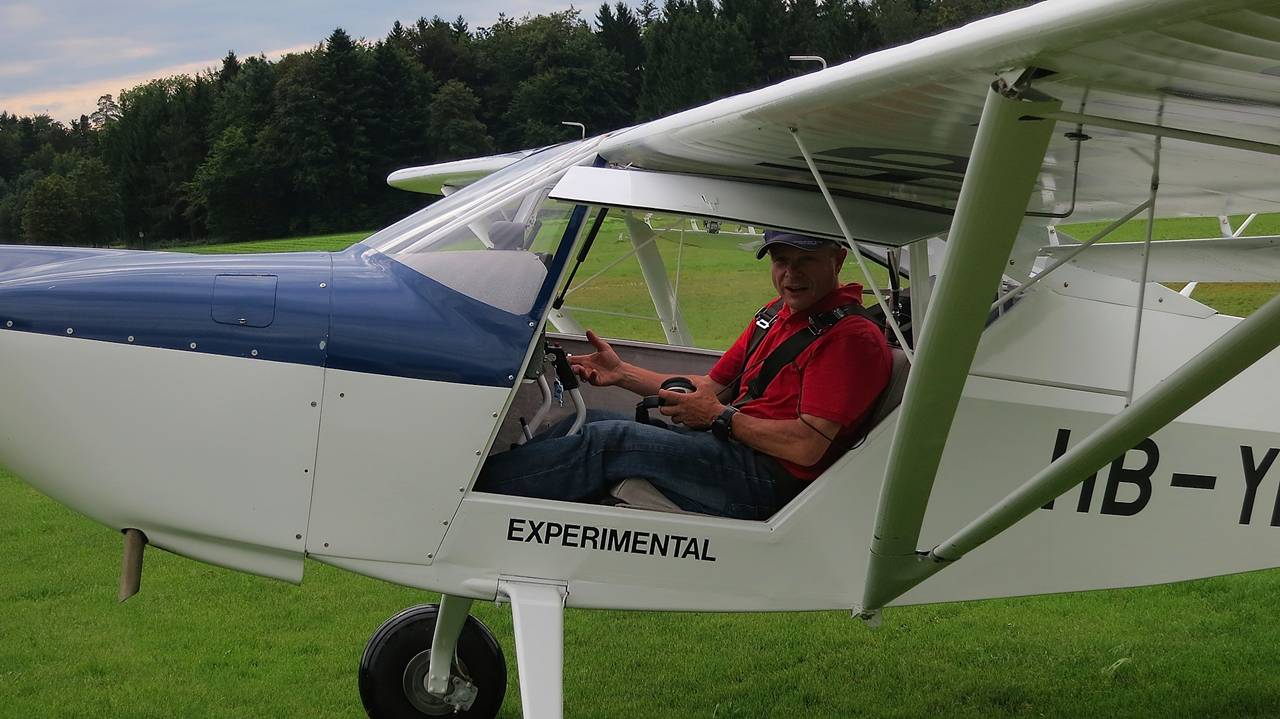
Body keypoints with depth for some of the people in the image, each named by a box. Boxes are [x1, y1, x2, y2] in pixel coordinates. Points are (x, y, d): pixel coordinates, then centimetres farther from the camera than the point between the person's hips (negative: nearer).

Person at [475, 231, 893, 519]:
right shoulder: (777, 315, 18)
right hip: (726, 445, 9)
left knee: (610, 440, -21)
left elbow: (807, 447, -20)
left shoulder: (853, 339, -12)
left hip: (770, 479, -9)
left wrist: (720, 417, -10)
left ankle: (470, 487, -15)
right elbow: (714, 387, 21)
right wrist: (621, 373, 12)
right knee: (585, 421, 1)